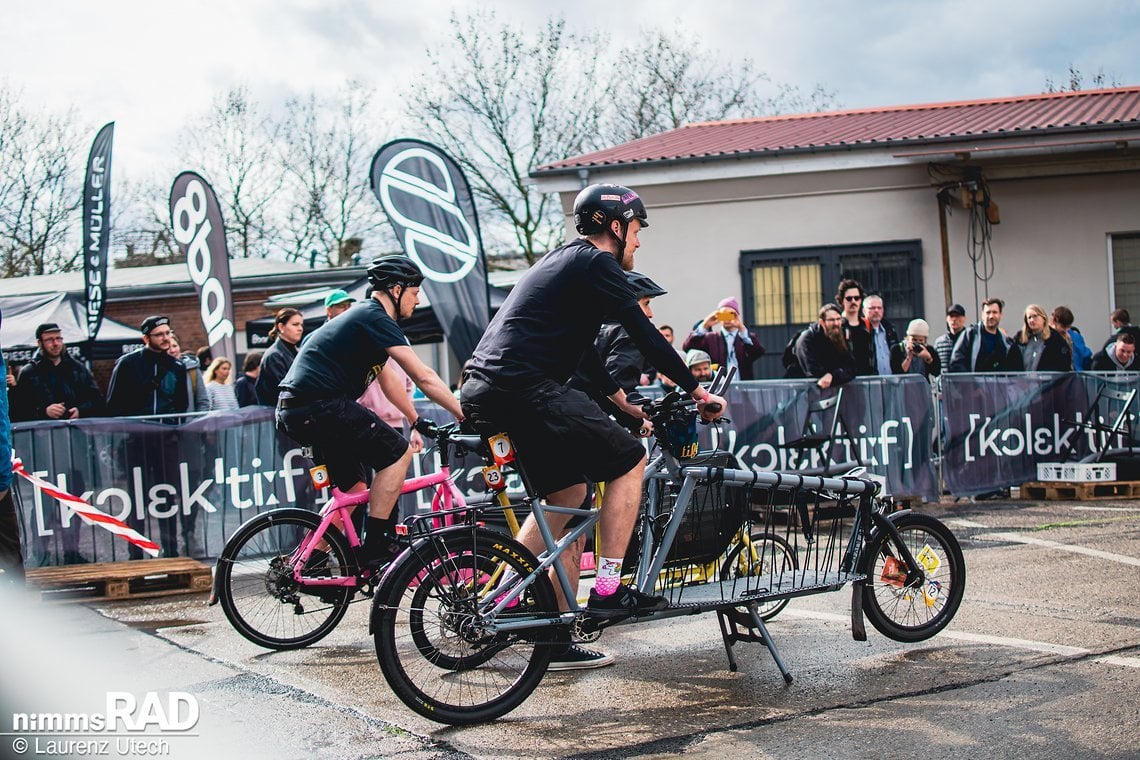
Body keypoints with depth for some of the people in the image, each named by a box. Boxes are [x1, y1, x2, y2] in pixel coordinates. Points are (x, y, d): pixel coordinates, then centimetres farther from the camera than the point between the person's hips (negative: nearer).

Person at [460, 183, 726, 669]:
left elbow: (581, 349, 34)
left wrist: (623, 403, 37)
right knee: (628, 459, -1)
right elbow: (644, 336, -4)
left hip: (481, 392, 10)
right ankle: (608, 590, 0)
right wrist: (697, 391, 5)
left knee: (567, 491, 19)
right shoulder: (598, 263, -1)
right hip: (522, 387, -10)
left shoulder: (562, 261, 28)